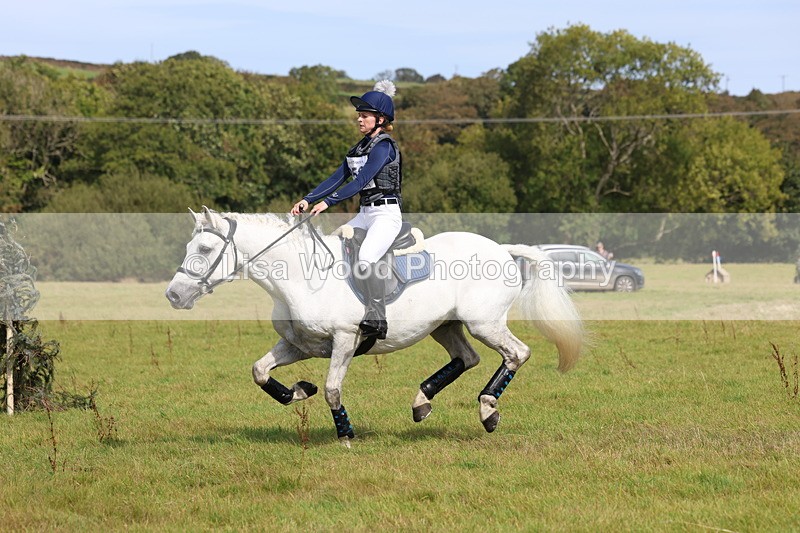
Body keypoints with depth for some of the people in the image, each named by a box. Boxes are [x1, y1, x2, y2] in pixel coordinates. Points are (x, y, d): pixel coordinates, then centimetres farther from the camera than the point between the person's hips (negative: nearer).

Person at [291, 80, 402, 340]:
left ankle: (377, 318, -28)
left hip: (386, 214, -10)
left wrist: (328, 202, -25)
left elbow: (360, 181, -20)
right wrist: (308, 199, 2)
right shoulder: (360, 147, 15)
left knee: (366, 258, -30)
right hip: (365, 214, 10)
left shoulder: (384, 146, -12)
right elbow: (337, 177, 13)